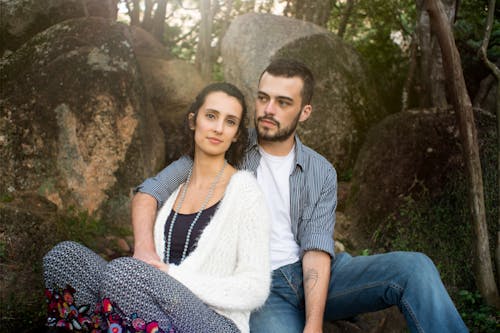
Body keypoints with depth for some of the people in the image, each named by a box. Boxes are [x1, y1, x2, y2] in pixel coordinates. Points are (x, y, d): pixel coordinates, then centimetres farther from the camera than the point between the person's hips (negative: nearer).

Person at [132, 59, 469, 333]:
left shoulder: (321, 173, 6)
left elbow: (317, 250, -6)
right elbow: (152, 191, 0)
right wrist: (145, 249, -22)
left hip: (310, 277, 3)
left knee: (414, 268, -20)